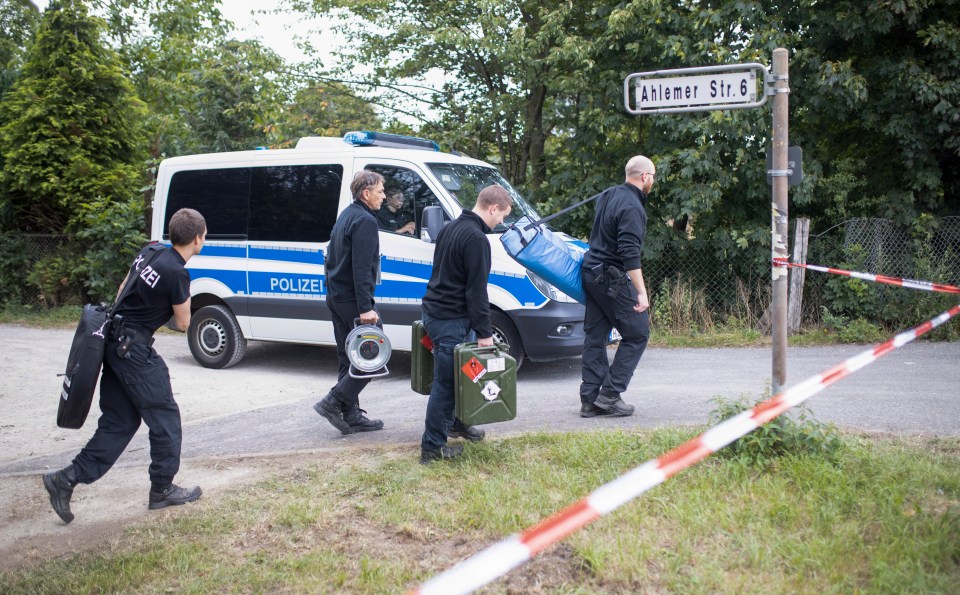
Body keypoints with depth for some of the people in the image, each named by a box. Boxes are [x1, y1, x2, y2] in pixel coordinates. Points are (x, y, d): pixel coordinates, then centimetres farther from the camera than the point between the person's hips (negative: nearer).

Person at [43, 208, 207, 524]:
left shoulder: (150, 252, 7)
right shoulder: (177, 273, -18)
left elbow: (123, 291, 18)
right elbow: (182, 324, -5)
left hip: (115, 342, 9)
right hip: (135, 350, -9)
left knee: (118, 422, 15)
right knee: (165, 418, 6)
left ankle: (67, 479, 12)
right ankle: (162, 489, 17)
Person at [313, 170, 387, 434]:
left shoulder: (346, 215, 16)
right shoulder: (365, 221, -15)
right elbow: (362, 268, -22)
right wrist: (365, 308, -23)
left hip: (336, 297, 10)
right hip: (352, 299, -10)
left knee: (349, 357, 12)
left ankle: (351, 415, 17)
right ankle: (333, 401, -4)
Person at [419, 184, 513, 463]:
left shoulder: (450, 228, 13)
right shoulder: (476, 238, -17)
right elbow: (476, 290, -19)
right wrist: (485, 333, -15)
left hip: (434, 311, 10)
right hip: (451, 320, -10)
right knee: (446, 382, -3)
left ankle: (456, 421, 34)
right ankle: (432, 447, 4)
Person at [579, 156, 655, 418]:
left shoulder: (607, 195, 13)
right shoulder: (632, 207, -17)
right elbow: (630, 254, -24)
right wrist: (641, 292, -24)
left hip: (591, 273, 9)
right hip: (613, 278, -9)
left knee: (595, 336, 10)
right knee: (637, 333, 1)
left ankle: (589, 400, 12)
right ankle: (610, 394, -1)